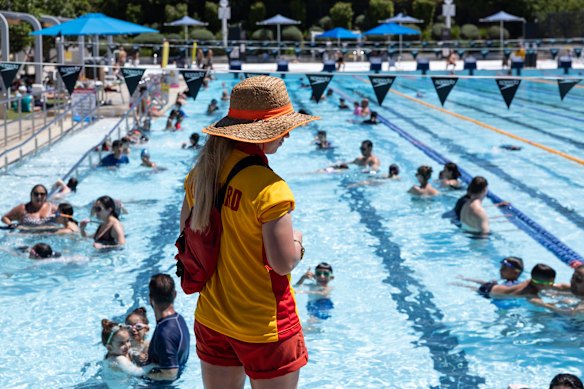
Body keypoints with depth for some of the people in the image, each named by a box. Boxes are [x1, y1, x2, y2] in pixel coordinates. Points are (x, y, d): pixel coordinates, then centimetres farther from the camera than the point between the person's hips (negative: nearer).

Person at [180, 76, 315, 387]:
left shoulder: (203, 171, -1)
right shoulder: (269, 187, -23)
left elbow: (187, 228, 13)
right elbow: (284, 262, -22)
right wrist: (296, 241, -3)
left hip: (211, 318, 7)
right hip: (264, 326, -7)